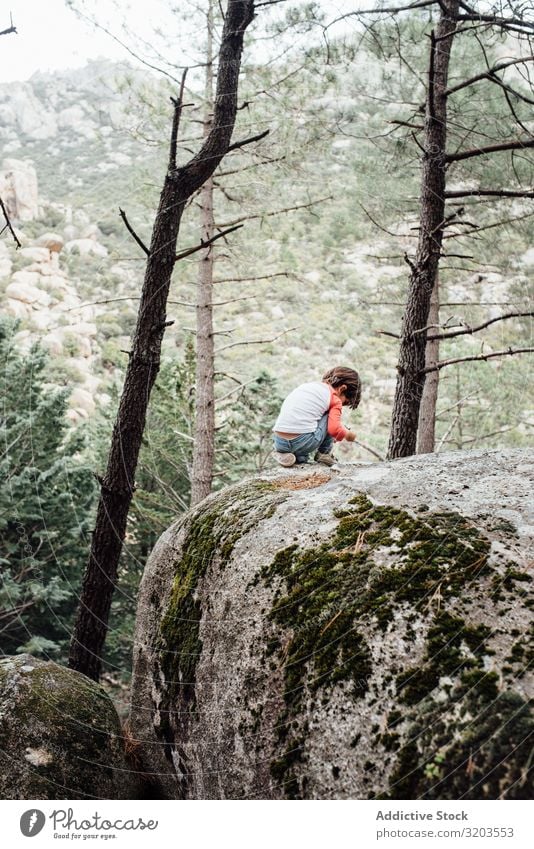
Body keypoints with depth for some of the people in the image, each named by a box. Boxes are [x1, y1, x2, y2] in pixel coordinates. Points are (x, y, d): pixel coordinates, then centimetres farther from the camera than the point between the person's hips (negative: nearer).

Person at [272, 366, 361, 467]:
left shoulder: (304, 386, 25)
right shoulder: (335, 399, 5)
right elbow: (334, 429, -5)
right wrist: (347, 434, 17)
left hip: (279, 442, 5)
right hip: (303, 443, -5)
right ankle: (324, 453, 21)